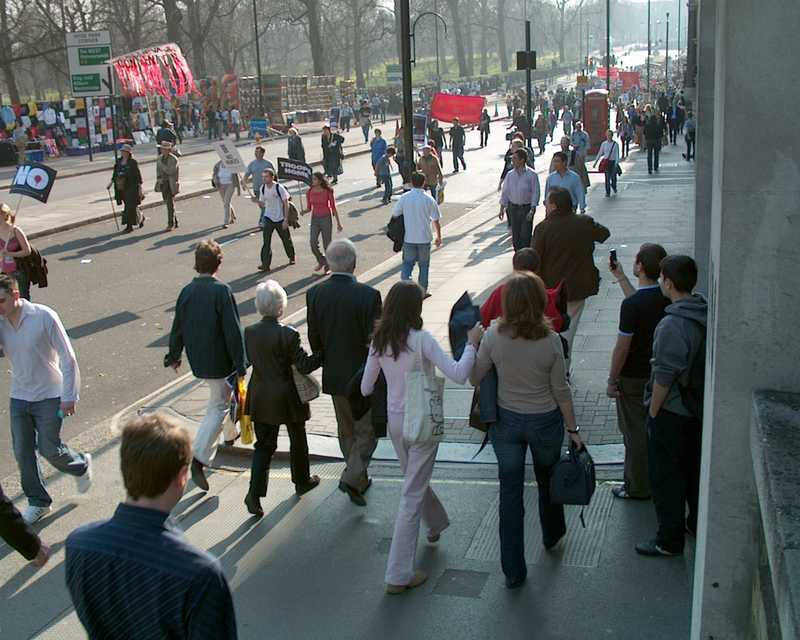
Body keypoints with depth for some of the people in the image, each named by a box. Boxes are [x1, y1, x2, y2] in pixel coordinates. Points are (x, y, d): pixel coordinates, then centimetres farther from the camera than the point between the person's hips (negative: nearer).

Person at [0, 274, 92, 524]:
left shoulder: (44, 316, -18)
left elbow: (67, 357, -14)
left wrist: (69, 397, -15)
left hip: (49, 397, -5)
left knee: (49, 449, 0)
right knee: (22, 452, 7)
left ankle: (81, 465, 33)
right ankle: (38, 502, 25)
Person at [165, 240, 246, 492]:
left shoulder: (187, 291, -1)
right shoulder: (222, 291, -19)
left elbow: (178, 327, 7)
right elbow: (233, 331, -19)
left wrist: (174, 355, 21)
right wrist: (240, 365, -14)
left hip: (198, 361, 6)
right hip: (219, 361, -6)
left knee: (223, 395, 28)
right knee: (218, 407, 2)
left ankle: (230, 434, 45)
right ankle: (200, 457, -8)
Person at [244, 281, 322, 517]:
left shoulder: (249, 332, -6)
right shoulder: (288, 334, -20)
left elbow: (250, 359, 7)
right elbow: (304, 365, -18)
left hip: (260, 398, 4)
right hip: (287, 398, -4)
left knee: (264, 445, 10)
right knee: (297, 440, 19)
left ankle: (255, 493, -3)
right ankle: (302, 481, 37)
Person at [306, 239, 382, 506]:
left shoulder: (314, 293, -9)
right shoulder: (368, 295, -22)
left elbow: (314, 340, -1)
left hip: (334, 376, 5)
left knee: (346, 431, 21)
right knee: (367, 430, 12)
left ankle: (359, 479, 34)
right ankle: (352, 478, 0)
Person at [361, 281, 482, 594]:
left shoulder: (378, 342, -4)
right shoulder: (421, 339, -20)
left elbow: (366, 388, 4)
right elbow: (458, 374, -24)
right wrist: (471, 344, -11)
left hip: (395, 422, 6)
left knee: (415, 480, 29)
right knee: (412, 494, 0)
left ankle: (436, 524, 56)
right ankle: (399, 574, 4)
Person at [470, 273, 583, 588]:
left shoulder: (493, 336, -16)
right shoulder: (551, 341, -18)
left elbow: (475, 378, -6)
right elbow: (561, 390, -10)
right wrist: (572, 428, 2)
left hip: (506, 421, 0)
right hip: (545, 421, 0)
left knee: (510, 492, 9)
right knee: (547, 479, 27)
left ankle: (513, 571, 15)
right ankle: (552, 534, 53)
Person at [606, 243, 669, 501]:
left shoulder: (631, 305, -26)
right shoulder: (666, 298, -4)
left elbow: (622, 348, -21)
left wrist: (612, 381, -10)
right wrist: (620, 277, 22)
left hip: (633, 378, -7)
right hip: (658, 372, 7)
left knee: (635, 433, 7)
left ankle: (637, 488, 20)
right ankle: (654, 479, 35)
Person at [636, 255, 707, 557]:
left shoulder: (672, 325, -27)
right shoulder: (707, 314, -2)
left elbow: (664, 377, -23)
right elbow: (705, 361, 8)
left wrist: (653, 412, -11)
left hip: (672, 411, -8)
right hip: (700, 408, 8)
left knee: (665, 476, 6)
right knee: (695, 468, 23)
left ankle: (670, 540, 16)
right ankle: (698, 524, 39)